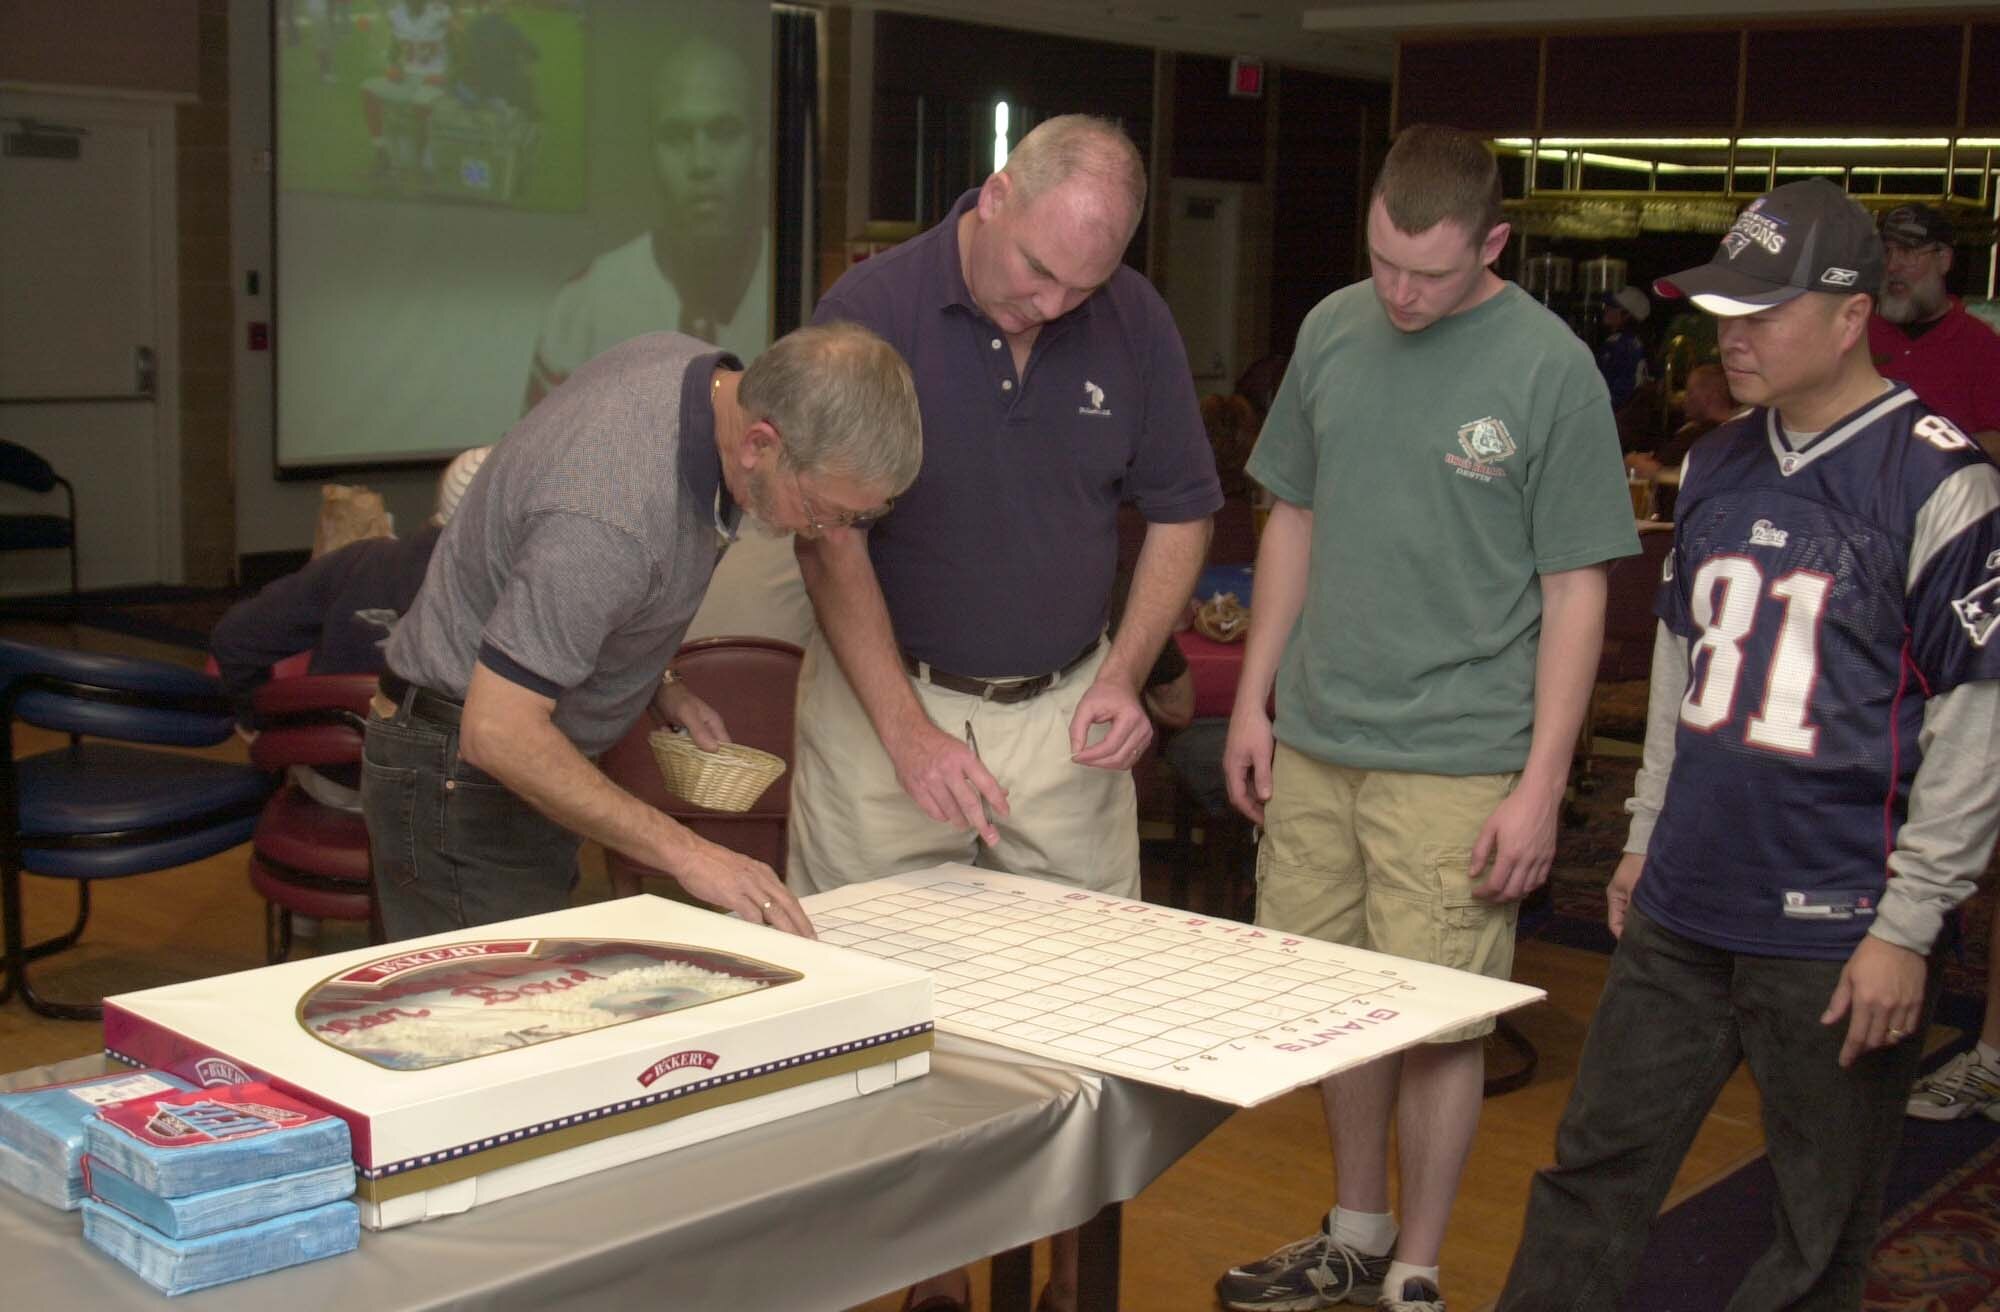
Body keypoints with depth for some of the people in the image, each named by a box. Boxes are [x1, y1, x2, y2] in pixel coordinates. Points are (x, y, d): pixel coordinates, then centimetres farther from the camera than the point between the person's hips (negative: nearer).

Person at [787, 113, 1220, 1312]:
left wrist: (1125, 675, -4)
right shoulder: (871, 311, -12)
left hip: (1062, 714, 3)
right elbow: (831, 541, -13)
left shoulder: (1133, 323, -2)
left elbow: (1181, 514, 9)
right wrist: (910, 733, -18)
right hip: (889, 700, -2)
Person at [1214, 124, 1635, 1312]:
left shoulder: (1551, 370, -9)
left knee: (1438, 1021, 3)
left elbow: (1576, 590, -7)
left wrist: (1541, 786, -11)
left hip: (1455, 763, -5)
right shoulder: (1334, 331, 5)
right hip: (1314, 742, 5)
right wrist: (1253, 701, 12)